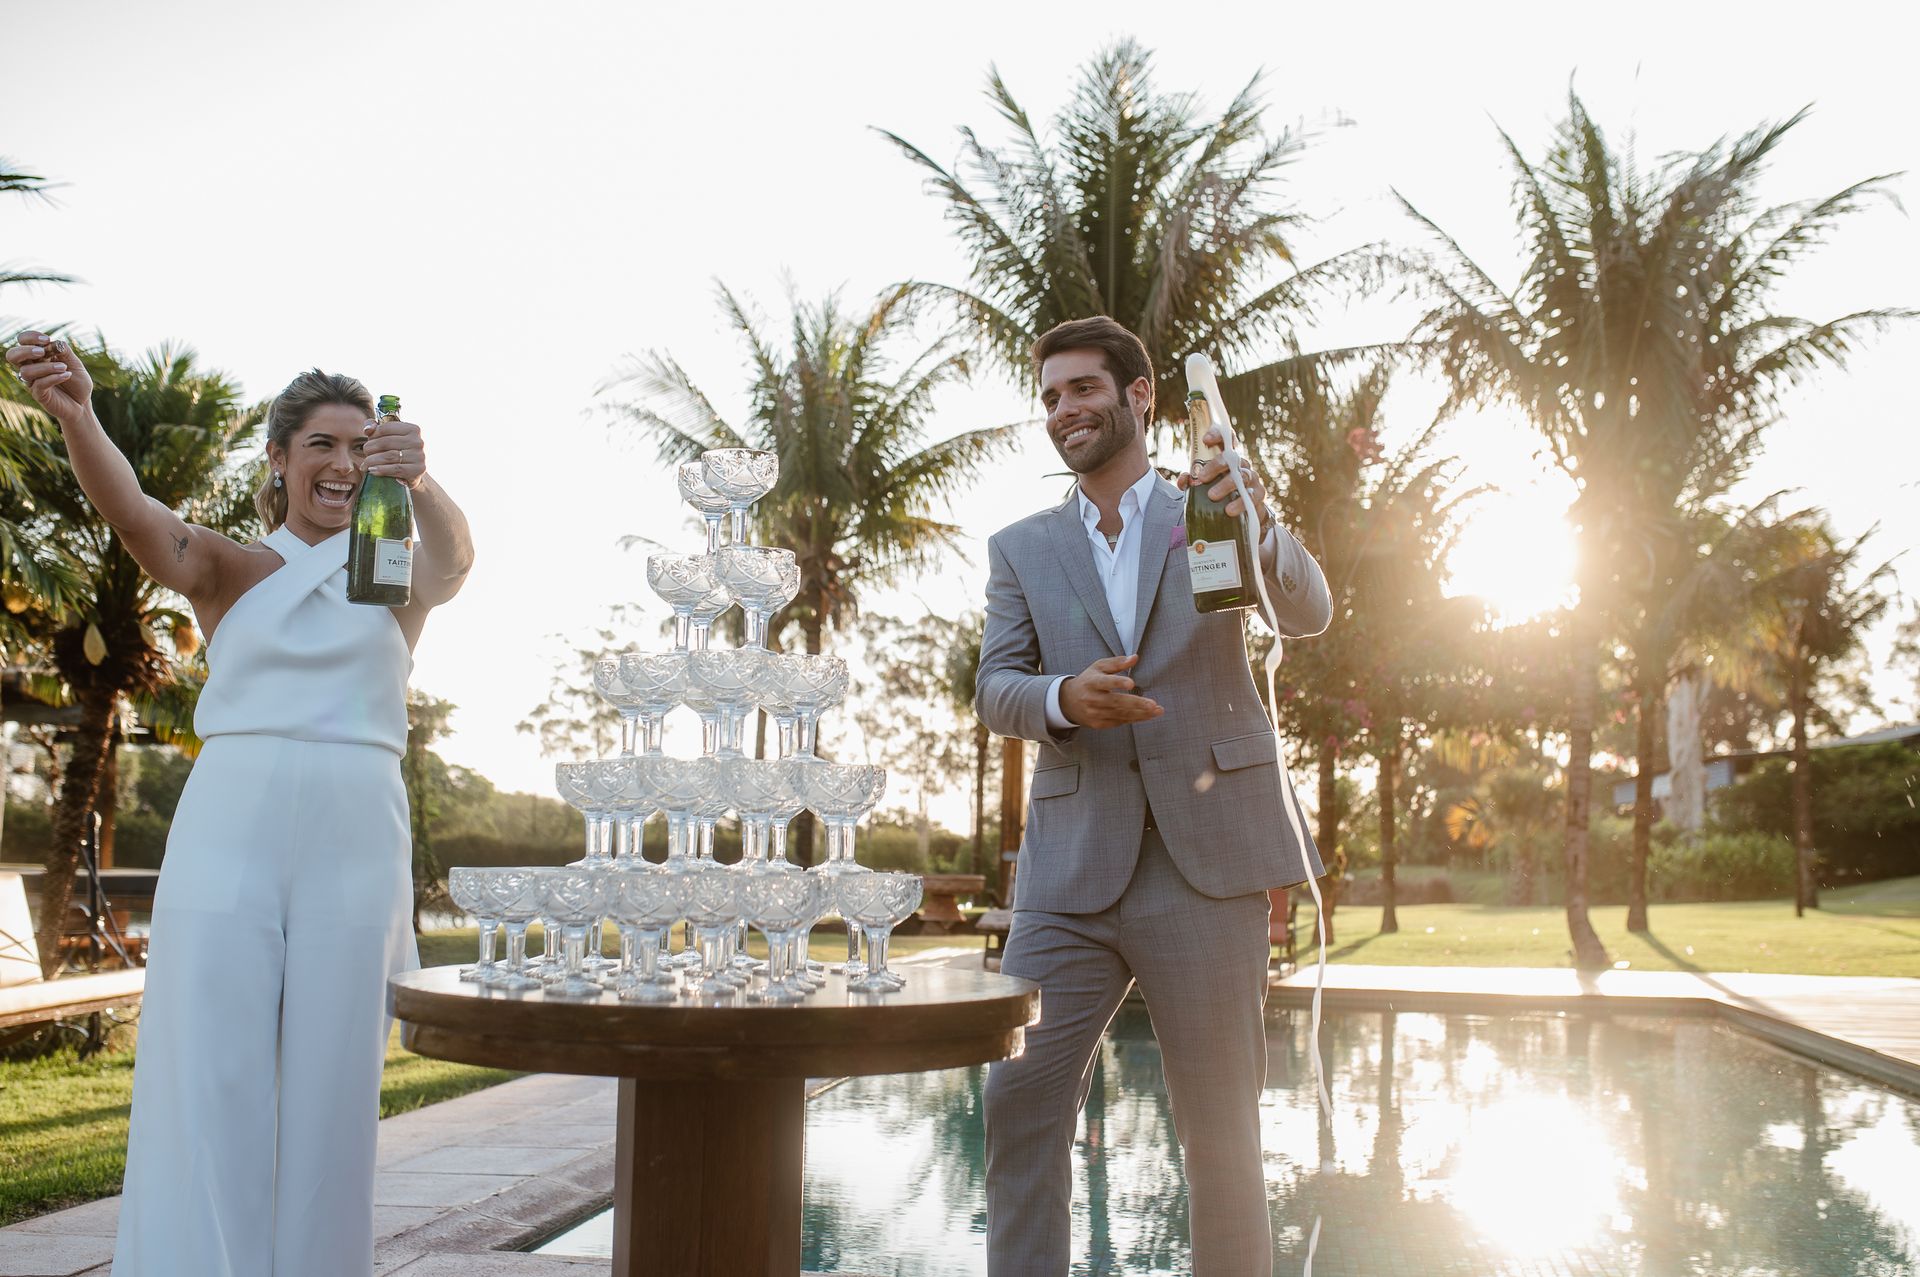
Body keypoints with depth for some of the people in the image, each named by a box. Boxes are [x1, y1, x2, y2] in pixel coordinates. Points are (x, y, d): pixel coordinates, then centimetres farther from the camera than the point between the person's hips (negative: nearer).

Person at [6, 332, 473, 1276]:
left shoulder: (397, 579, 10)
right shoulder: (230, 570, 10)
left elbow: (453, 558, -13)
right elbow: (134, 515, -10)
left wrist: (419, 483, -35)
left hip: (354, 837, 0)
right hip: (228, 827, 0)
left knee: (330, 1089, 4)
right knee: (208, 1082, -2)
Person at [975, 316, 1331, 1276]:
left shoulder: (1211, 511, 10)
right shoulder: (1020, 549, 16)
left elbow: (1309, 615, -5)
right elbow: (994, 690, 5)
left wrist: (1261, 530, -25)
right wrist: (1064, 698, -17)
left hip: (1204, 859, -2)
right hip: (1072, 867, 2)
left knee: (1220, 1127, 4)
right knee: (1018, 1104, -3)